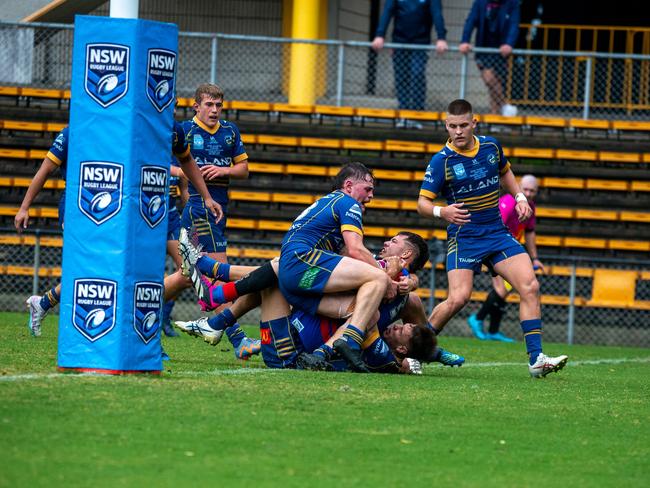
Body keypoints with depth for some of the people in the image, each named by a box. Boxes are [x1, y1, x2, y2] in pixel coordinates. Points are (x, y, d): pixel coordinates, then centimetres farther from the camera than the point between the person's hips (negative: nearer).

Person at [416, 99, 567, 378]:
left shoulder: (491, 146, 4)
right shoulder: (441, 161, -10)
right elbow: (423, 202, -11)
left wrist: (520, 198, 13)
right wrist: (442, 212, -31)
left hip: (498, 233, 5)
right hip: (464, 237, -4)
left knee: (530, 287, -11)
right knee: (458, 298, -20)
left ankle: (536, 359, -10)